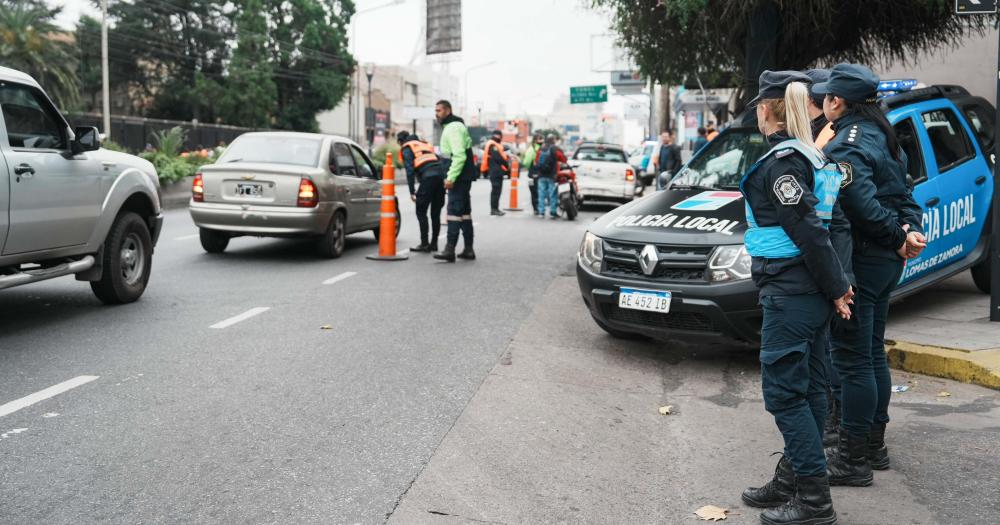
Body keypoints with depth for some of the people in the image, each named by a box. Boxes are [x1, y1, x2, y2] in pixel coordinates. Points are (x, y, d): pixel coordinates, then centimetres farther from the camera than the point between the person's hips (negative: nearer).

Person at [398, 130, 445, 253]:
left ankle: (424, 244, -1)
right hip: (440, 175, 6)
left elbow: (410, 170, -3)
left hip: (428, 178, -6)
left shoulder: (406, 149, 10)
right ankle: (434, 243, 18)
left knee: (421, 212, 2)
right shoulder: (424, 143, 31)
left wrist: (412, 191, -4)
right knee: (435, 213, 13)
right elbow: (439, 160, 23)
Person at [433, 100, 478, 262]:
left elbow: (459, 156, -23)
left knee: (454, 211, -12)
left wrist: (451, 177, -26)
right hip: (464, 176, 11)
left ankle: (450, 249, -15)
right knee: (464, 212, 13)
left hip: (459, 177, -11)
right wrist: (450, 176, 21)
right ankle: (468, 249, 19)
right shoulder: (454, 126, 20)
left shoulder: (454, 128, -14)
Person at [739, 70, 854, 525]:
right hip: (813, 293, 10)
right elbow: (817, 227, 13)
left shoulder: (781, 160, -15)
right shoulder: (811, 156, 14)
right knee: (807, 388, 14)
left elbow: (809, 231, -19)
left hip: (790, 293, -10)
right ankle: (792, 479, 27)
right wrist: (836, 284, 12)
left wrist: (834, 286, -11)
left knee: (784, 391, -4)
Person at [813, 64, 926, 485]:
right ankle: (874, 444, 30)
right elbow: (903, 193, 12)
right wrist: (910, 228, -4)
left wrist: (898, 236, -13)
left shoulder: (846, 146, -18)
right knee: (872, 353, 18)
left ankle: (853, 458, 5)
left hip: (859, 262, -10)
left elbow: (863, 205, -26)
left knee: (852, 359, -3)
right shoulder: (882, 137, 13)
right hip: (886, 262, 10)